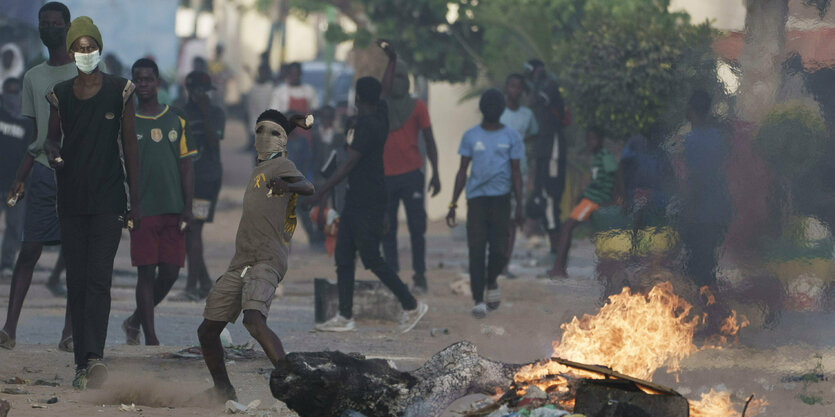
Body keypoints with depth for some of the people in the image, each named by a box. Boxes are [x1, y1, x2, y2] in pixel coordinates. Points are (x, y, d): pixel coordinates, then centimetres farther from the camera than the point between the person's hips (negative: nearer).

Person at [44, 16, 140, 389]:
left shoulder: (119, 91, 0)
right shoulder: (61, 94, 6)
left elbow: (130, 147, 3)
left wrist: (134, 201, 1)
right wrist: (51, 151, -8)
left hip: (108, 200, -3)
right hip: (71, 200, 3)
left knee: (99, 279, -14)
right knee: (76, 281, 3)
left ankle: (94, 356, -24)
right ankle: (84, 362, 7)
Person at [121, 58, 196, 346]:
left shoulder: (176, 121, 10)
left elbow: (186, 166, 10)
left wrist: (187, 208, 2)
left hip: (173, 211, 3)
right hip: (142, 211, -3)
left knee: (170, 272, 0)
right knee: (147, 272, -6)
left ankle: (136, 321, 20)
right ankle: (150, 337, -1)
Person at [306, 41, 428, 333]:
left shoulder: (367, 125, -18)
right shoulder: (380, 115, 7)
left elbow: (348, 165, -22)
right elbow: (385, 90, 27)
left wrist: (321, 193, -22)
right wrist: (392, 60, 40)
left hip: (368, 204, -9)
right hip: (356, 200, 9)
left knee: (372, 259, -6)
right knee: (343, 257, 7)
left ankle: (412, 305, 3)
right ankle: (345, 317, 7)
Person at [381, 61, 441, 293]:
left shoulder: (417, 107, 6)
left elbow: (429, 141, 5)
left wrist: (435, 174, 1)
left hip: (411, 174, -2)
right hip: (385, 176, 2)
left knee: (416, 226, -5)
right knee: (387, 228, 0)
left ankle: (420, 276, -3)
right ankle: (391, 273, 3)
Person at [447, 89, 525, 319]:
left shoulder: (511, 137, 6)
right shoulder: (471, 136, 8)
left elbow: (516, 172, 7)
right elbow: (462, 171, 11)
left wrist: (519, 206, 1)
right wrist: (453, 204, 5)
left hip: (501, 198, 0)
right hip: (476, 197, 0)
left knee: (499, 249, -5)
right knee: (476, 250, -8)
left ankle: (491, 282, 26)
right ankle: (478, 300, -6)